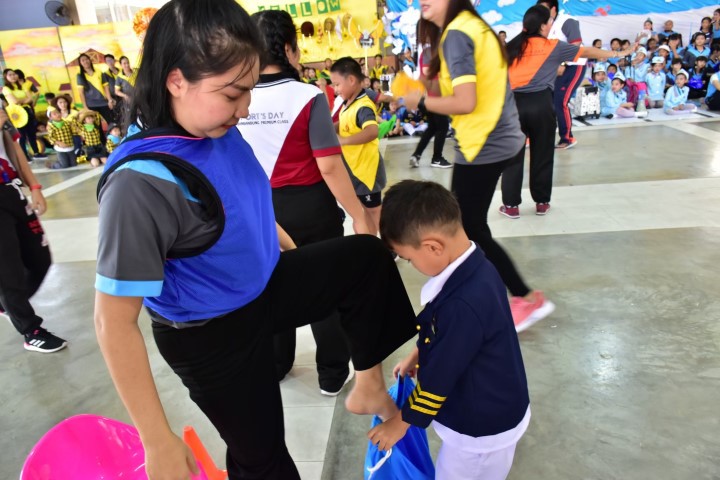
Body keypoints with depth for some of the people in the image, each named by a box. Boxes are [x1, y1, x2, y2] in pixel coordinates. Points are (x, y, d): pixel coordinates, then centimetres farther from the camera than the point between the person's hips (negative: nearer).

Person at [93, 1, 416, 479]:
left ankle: (368, 384, 20)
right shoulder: (142, 182, -33)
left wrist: (288, 246, 24)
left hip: (264, 287, 7)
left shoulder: (217, 130, -10)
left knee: (368, 256, 8)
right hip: (212, 335, -7)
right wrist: (159, 442, -22)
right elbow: (113, 322, -28)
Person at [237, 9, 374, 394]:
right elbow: (329, 166, -19)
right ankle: (333, 375, 26)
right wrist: (359, 216, -12)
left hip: (263, 209, 5)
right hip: (310, 206, -4)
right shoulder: (308, 97, -16)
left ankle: (274, 366, 40)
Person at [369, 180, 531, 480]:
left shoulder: (463, 305, -38)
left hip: (482, 427, -8)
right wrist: (415, 357, 14)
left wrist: (400, 422, -10)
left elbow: (438, 378, -25)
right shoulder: (474, 268, -10)